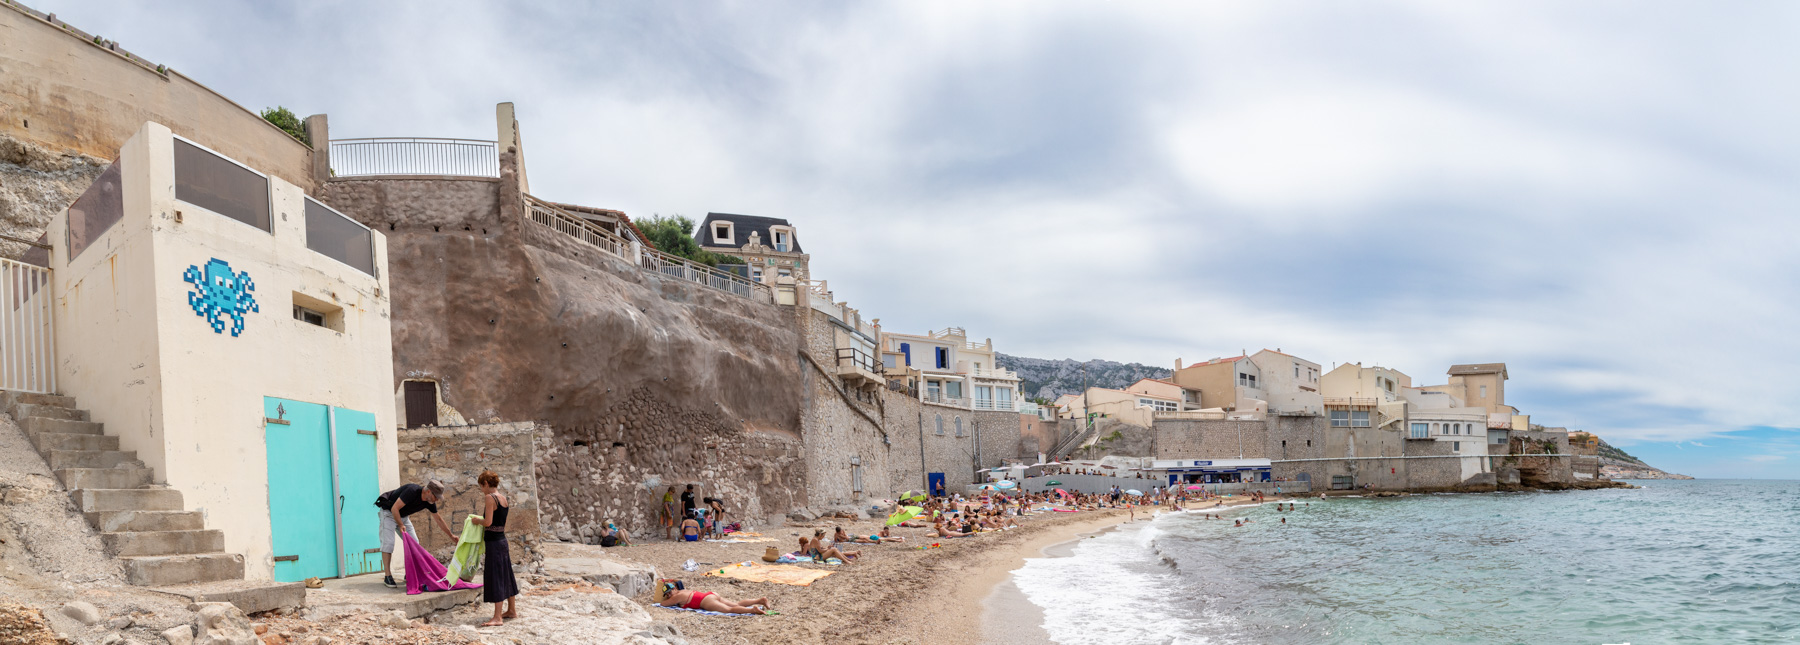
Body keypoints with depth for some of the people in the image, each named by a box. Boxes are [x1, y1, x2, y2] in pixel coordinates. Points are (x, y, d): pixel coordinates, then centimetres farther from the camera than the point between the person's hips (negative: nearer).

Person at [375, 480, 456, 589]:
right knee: (388, 542, -18)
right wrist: (401, 526, -25)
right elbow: (394, 509, -30)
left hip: (402, 516, 8)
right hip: (388, 512, -8)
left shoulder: (430, 502, -9)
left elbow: (438, 519, 5)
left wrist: (451, 536, 10)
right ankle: (387, 576, -17)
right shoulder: (412, 491, -33)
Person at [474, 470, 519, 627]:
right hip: (502, 539, 9)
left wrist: (477, 521, -2)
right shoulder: (503, 498, 11)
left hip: (493, 542, -9)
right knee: (505, 575, 18)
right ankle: (512, 610, 29)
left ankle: (498, 618, -7)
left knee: (495, 578, -7)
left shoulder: (490, 498, -15)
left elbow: (488, 522, -21)